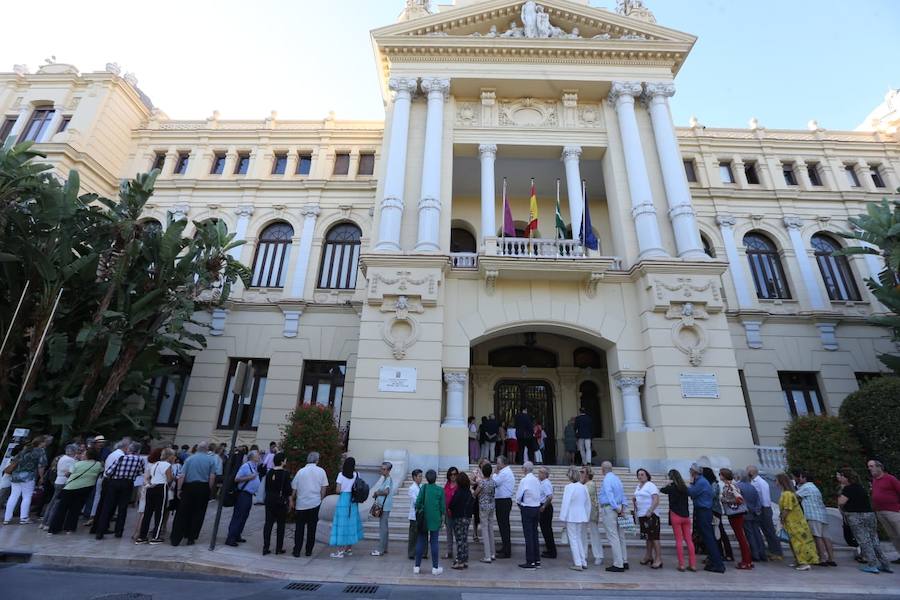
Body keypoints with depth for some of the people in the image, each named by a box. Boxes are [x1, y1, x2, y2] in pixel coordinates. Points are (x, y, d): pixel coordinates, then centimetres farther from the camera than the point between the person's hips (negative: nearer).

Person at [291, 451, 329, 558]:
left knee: (299, 528, 12)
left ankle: (296, 551, 13)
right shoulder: (321, 471, -1)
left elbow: (294, 488, 2)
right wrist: (321, 499, 12)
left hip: (301, 504, 0)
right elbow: (324, 488, 0)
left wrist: (292, 500, 16)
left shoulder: (300, 471, -1)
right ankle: (309, 551, 16)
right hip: (315, 503, 0)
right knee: (311, 528, 11)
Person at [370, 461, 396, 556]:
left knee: (383, 527, -5)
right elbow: (379, 489, 19)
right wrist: (376, 494, -2)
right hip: (382, 506, 9)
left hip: (385, 506, -9)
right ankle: (384, 548, 23)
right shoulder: (383, 478, 14)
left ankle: (381, 549, -1)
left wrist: (376, 493, -11)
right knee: (383, 527, 15)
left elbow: (386, 491, -26)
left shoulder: (389, 479, -14)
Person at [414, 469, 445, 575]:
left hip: (423, 519, 1)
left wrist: (417, 511, 10)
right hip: (435, 519, -1)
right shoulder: (440, 490, -7)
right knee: (434, 542, 7)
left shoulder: (423, 488, -6)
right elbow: (442, 506, -2)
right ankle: (435, 568, 13)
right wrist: (442, 518, 10)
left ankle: (417, 566, 17)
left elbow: (418, 502, -6)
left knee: (420, 542, 10)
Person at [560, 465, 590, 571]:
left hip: (571, 518, -6)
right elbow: (588, 503, 11)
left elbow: (566, 503, -15)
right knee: (579, 539, 18)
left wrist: (563, 519, -7)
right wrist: (587, 517, 20)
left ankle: (578, 564, 7)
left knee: (573, 540, 4)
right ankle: (583, 562, 24)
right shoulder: (583, 487, 4)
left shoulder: (569, 487, -15)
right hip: (582, 517, 6)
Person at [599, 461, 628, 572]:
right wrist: (622, 507, 5)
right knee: (620, 536, 16)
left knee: (613, 537, -3)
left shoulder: (606, 480, -15)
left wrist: (617, 509, -15)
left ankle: (618, 565, 0)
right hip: (618, 508, 9)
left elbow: (610, 495, -21)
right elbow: (623, 494, 10)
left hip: (609, 509, -9)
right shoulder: (617, 478, 11)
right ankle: (624, 561, 24)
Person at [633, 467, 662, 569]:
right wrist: (634, 500, 9)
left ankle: (658, 559, -1)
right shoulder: (638, 486, 16)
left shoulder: (650, 485, -10)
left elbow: (656, 500, -19)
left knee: (654, 537, -6)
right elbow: (637, 498, 30)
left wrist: (650, 511, -25)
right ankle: (648, 557, 25)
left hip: (650, 515, -8)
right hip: (641, 515, 8)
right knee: (648, 537, 16)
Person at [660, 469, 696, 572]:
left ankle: (681, 565, 3)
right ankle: (693, 565, 11)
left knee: (679, 540, 1)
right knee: (689, 540, 9)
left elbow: (662, 490, 3)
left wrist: (668, 484, 11)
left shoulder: (672, 488, -10)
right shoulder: (685, 488, 2)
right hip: (686, 516, 4)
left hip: (676, 516, -4)